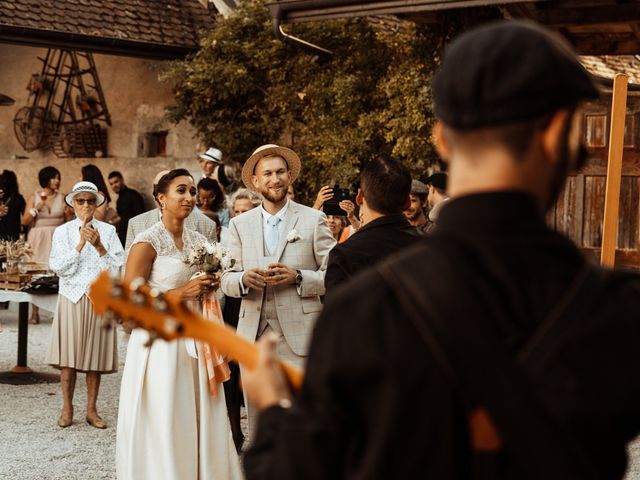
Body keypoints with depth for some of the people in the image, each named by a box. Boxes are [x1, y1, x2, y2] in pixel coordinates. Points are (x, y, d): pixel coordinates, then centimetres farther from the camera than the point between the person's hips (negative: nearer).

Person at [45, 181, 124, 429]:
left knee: (95, 354, 4)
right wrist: (80, 244, -14)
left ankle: (92, 410, 13)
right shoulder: (63, 231, 4)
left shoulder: (108, 231, 4)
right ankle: (67, 409, 10)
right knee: (69, 354, 0)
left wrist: (99, 246, -15)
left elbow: (117, 267, -3)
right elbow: (59, 267, -6)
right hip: (72, 298, 0)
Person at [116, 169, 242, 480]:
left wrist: (209, 287, 3)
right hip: (160, 341, -6)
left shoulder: (199, 241, 10)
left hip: (195, 339, 6)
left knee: (200, 424, 6)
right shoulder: (148, 242, -9)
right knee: (162, 427, -1)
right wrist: (181, 294, -18)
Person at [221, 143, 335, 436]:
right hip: (253, 335, 3)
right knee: (258, 421, 5)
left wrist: (297, 277, -15)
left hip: (299, 336, -3)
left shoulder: (314, 220, 4)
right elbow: (226, 280, 10)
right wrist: (244, 278, -12)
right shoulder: (240, 225, 12)